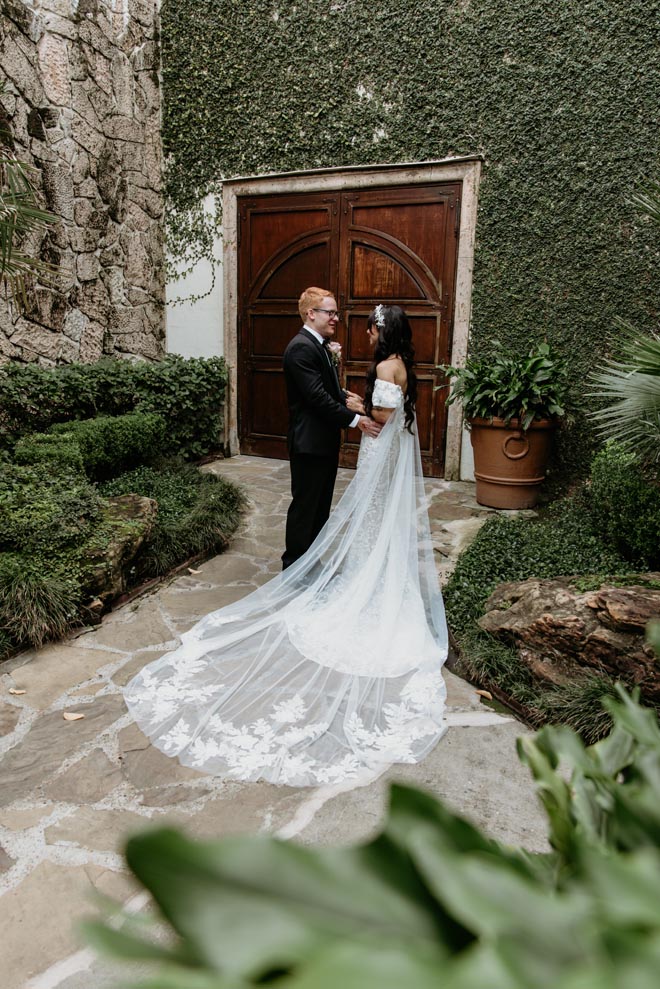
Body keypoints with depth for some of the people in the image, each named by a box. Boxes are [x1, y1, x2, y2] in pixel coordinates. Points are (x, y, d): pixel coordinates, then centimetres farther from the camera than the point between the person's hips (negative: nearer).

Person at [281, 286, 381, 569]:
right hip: (309, 443, -10)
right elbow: (317, 397, -24)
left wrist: (345, 397, -2)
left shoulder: (318, 345, 15)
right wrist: (355, 419, -22)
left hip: (324, 442, 10)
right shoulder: (301, 347, -17)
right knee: (304, 506, 1)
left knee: (320, 506, 16)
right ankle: (294, 567, 14)